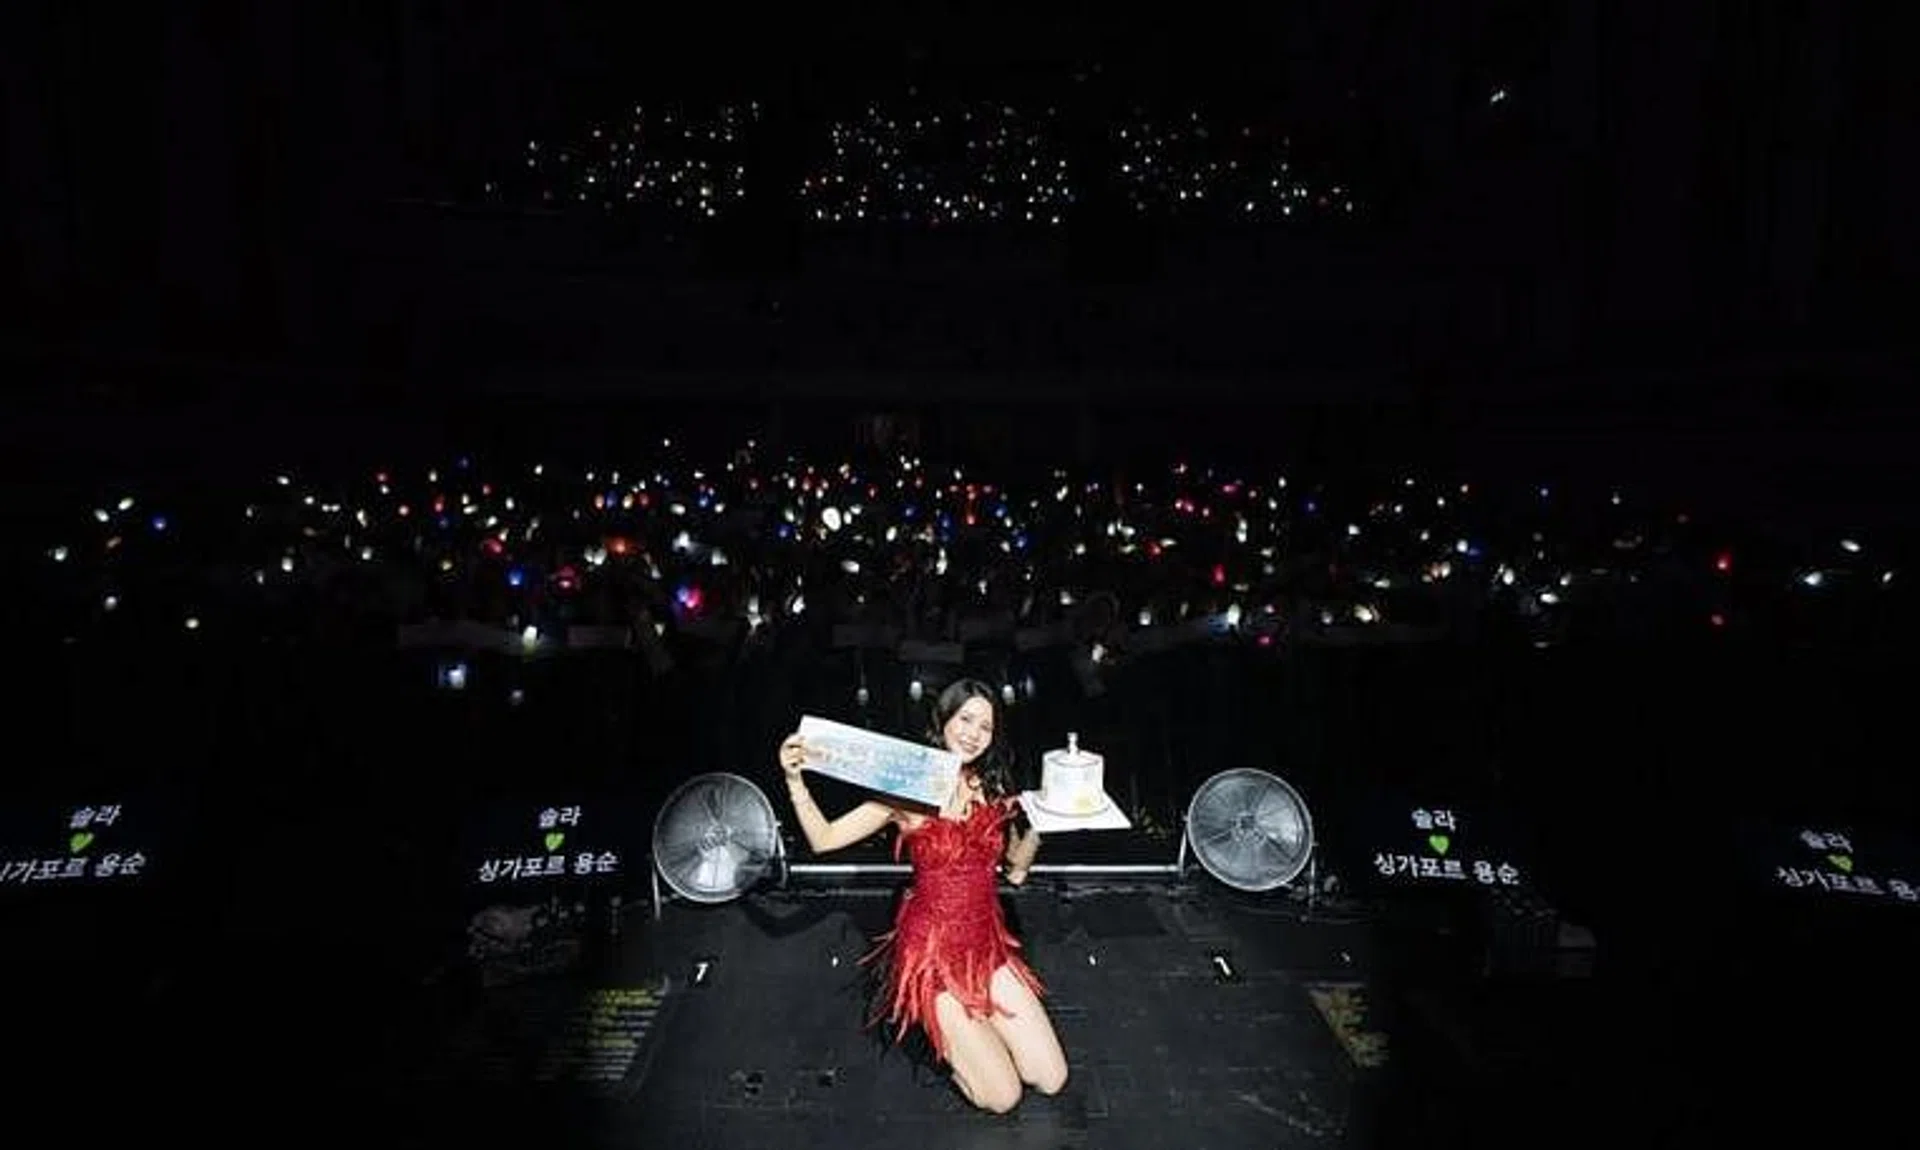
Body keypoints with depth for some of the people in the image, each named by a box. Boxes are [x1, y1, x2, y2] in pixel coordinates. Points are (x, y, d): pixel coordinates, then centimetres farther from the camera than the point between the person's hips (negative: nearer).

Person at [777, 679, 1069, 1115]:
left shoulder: (994, 790, 2)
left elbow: (1016, 869, 11)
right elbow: (824, 839, -14)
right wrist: (795, 780, -27)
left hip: (988, 944, 5)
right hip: (932, 948, -5)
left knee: (1052, 1080, 2)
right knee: (1002, 1096, -6)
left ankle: (970, 1023, 22)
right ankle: (942, 1028, 19)